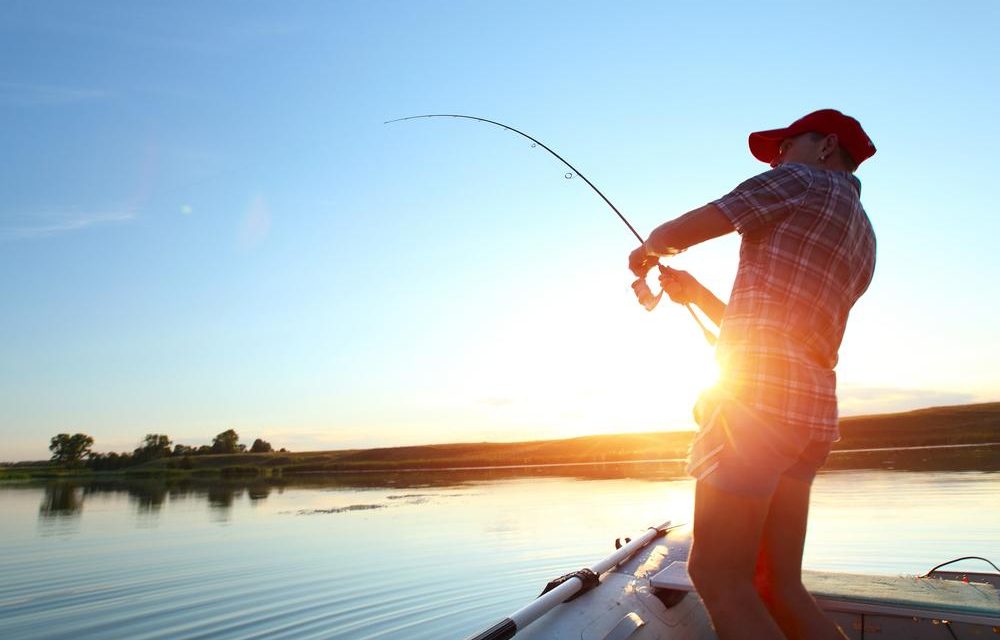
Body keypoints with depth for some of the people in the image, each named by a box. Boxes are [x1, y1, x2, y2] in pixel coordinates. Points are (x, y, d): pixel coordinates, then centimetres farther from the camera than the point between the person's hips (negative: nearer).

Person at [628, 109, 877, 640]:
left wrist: (646, 251, 21)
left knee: (718, 575, -7)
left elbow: (676, 234, 0)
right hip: (814, 411, 9)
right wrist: (695, 292, 28)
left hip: (758, 392, -9)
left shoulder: (803, 180, 4)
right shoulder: (862, 238, 27)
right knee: (777, 584, 11)